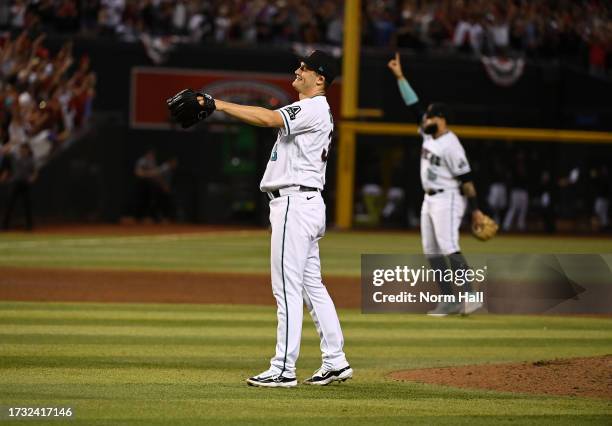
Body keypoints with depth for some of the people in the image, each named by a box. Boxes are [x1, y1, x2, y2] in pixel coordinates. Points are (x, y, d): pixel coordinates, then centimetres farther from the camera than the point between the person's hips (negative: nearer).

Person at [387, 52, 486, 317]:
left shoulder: (451, 145, -16)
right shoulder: (429, 135, 8)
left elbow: (466, 179, -17)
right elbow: (414, 104, 13)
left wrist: (475, 210, -20)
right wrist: (399, 76, 10)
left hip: (448, 200, -9)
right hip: (430, 200, 9)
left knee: (449, 248, -20)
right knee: (431, 252, 6)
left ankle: (469, 297, -25)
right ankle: (449, 302, 6)